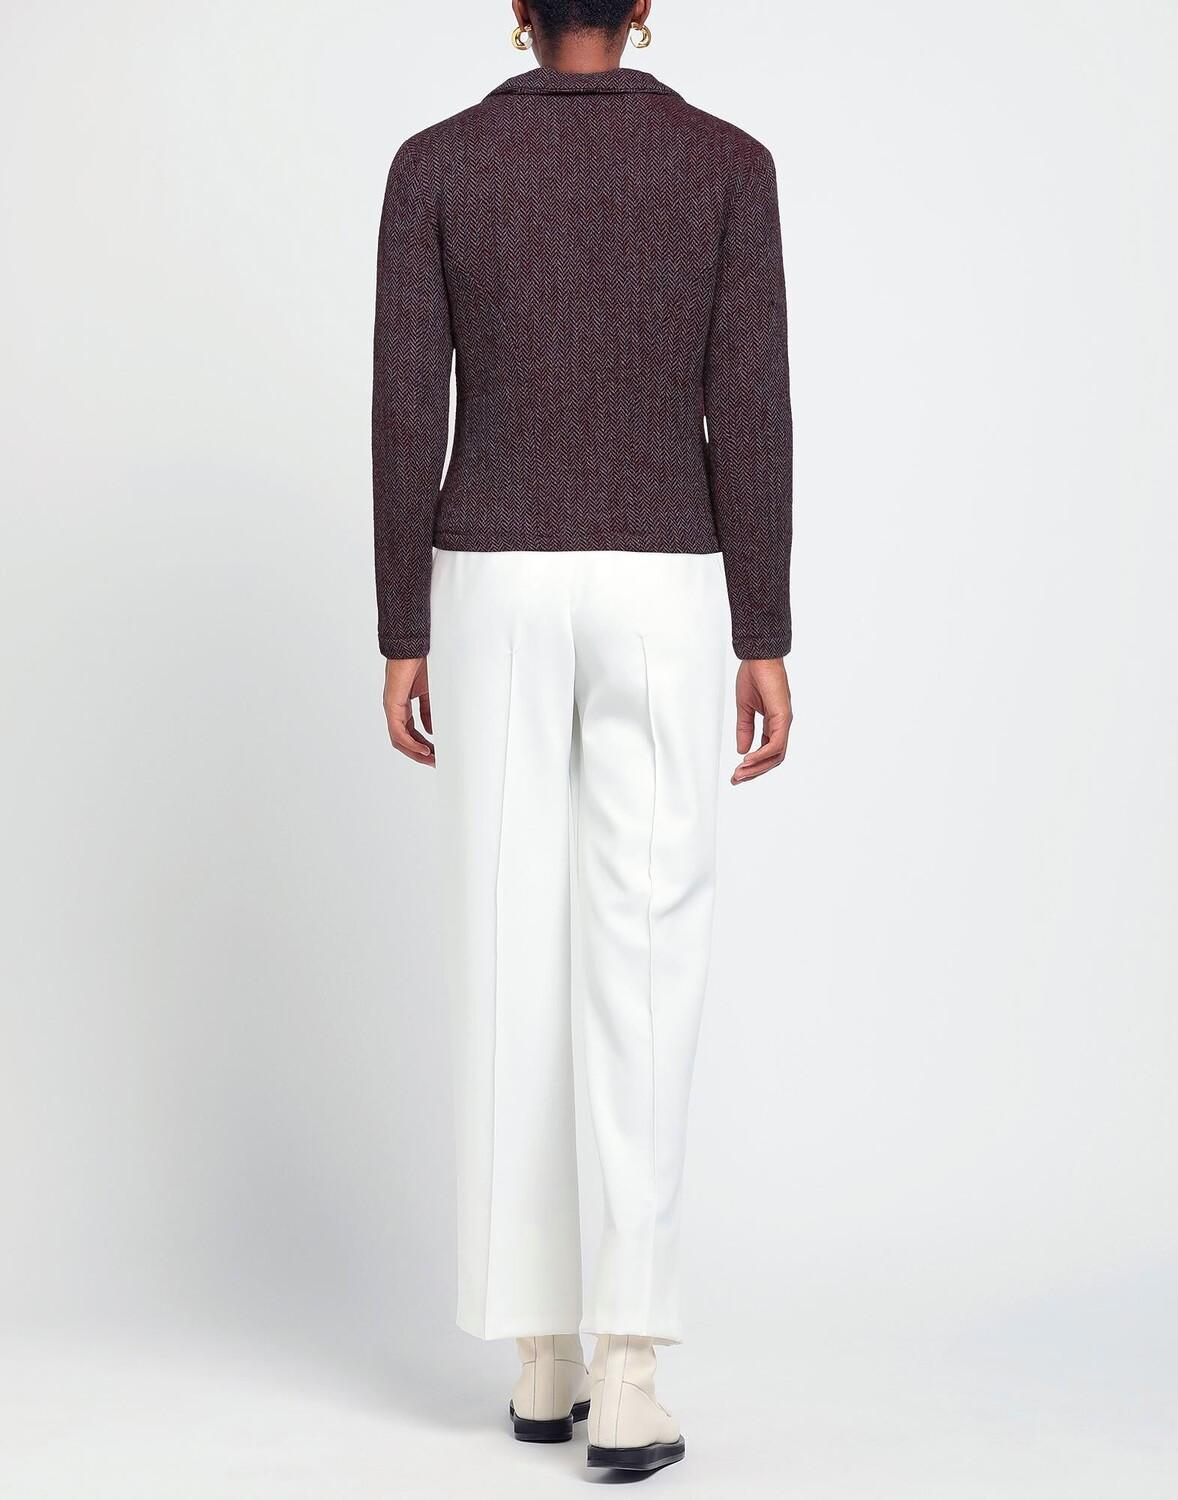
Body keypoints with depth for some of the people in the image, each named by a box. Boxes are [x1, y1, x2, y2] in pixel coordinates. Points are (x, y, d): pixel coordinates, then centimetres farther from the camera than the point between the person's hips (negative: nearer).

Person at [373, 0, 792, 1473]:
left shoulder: (434, 164, 2)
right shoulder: (727, 162, 1)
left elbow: (406, 413, -2)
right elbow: (750, 413, -4)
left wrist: (400, 640, 5)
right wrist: (766, 645, 0)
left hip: (493, 594, 1)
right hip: (660, 600, -1)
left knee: (512, 963, 7)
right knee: (644, 974, -1)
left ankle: (542, 1348, 11)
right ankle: (627, 1370, -10)